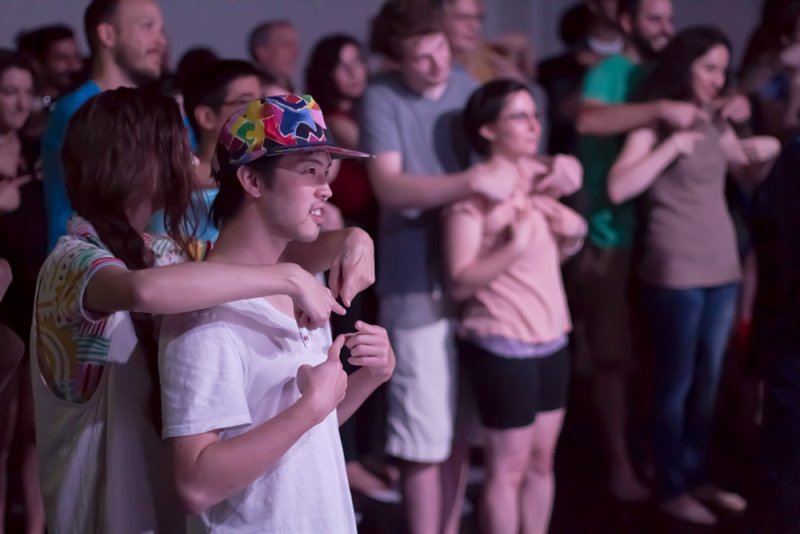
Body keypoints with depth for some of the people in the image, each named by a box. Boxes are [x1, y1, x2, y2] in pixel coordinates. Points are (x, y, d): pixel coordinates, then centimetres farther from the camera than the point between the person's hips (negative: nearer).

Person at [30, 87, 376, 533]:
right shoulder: (74, 261, -20)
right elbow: (144, 291, -43)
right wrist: (291, 277, -37)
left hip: (167, 497, 8)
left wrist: (347, 240, -10)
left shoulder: (157, 252, 6)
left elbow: (263, 256, 10)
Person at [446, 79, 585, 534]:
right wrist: (515, 245, -28)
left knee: (542, 460, 14)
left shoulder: (541, 179, 9)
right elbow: (461, 282, -20)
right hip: (502, 345, -7)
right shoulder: (474, 193, -14)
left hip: (551, 339, 8)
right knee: (508, 467, 1)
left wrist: (573, 235, 1)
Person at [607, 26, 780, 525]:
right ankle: (672, 488, 13)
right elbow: (618, 188, -19)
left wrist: (768, 151, 1)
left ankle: (697, 476, 26)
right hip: (677, 273, -7)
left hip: (723, 268, 7)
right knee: (676, 383, 3)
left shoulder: (717, 124, 12)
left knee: (708, 381, 14)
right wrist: (673, 144, -20)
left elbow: (751, 180, 20)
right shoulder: (655, 124, -7)